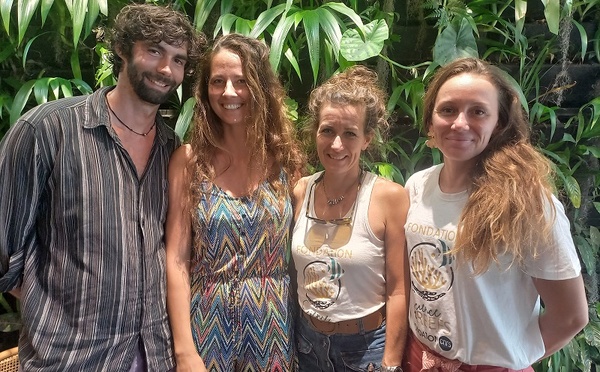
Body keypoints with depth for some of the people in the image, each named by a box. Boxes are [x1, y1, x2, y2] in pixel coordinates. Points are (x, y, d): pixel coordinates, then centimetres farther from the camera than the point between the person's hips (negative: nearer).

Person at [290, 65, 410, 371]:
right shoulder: (300, 192, -6)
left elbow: (398, 290, -13)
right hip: (307, 340, 4)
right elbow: (294, 273, 4)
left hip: (367, 346, -3)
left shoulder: (390, 197, -18)